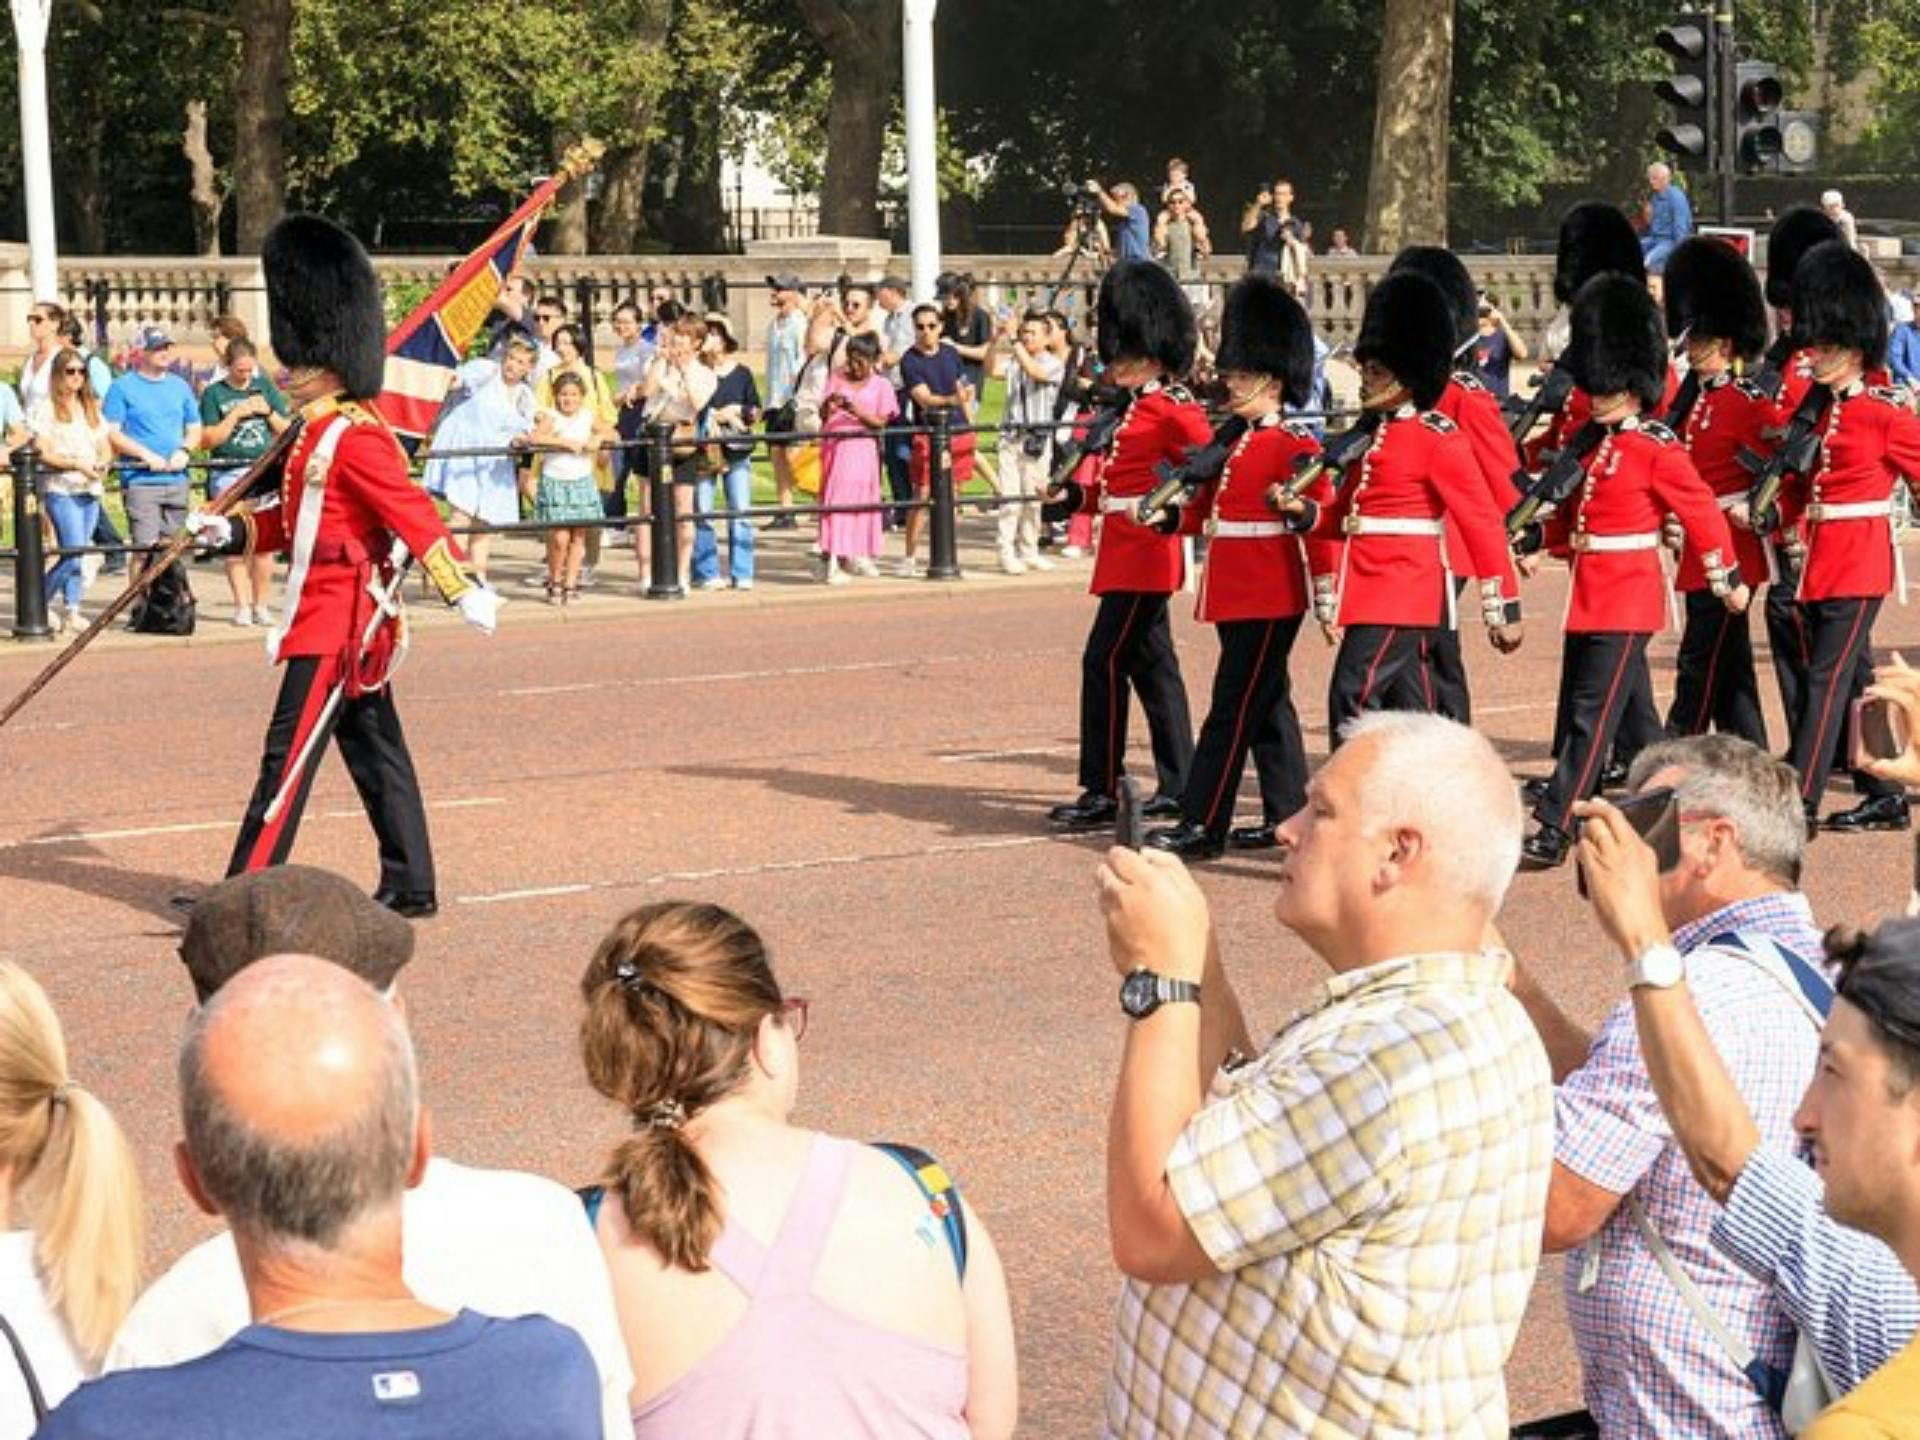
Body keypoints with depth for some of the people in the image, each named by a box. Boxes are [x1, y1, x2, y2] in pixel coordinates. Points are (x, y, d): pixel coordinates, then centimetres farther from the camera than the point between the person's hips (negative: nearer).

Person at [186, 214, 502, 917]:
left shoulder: (355, 438, -16)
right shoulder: (317, 434, 13)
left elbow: (413, 515, -21)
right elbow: (298, 519, 21)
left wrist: (465, 589, -25)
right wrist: (230, 531, 8)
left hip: (336, 622, -10)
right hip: (348, 621, 10)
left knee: (290, 755, -9)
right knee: (376, 755, 14)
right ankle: (410, 888, 20)